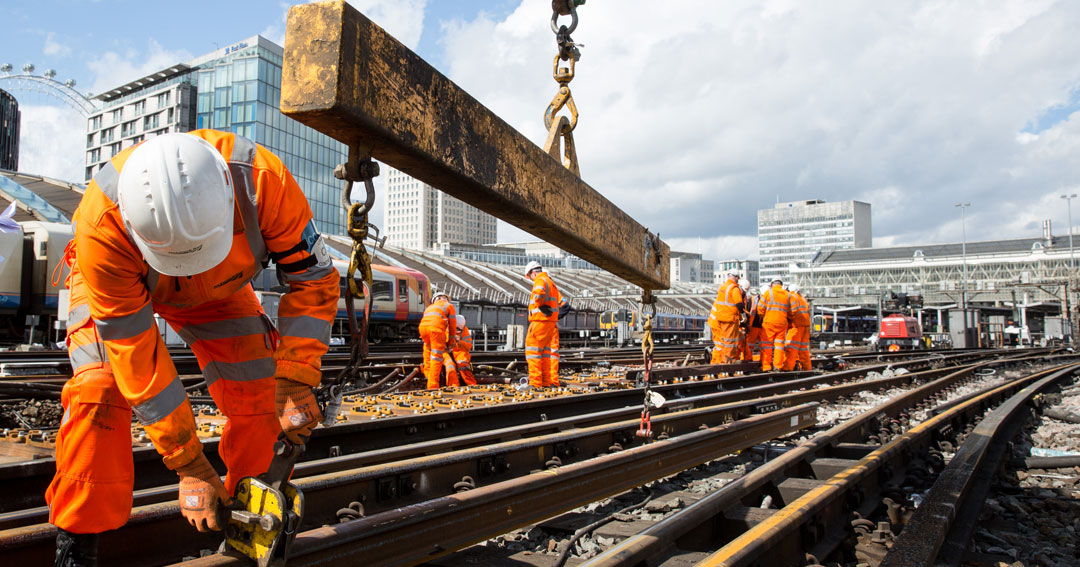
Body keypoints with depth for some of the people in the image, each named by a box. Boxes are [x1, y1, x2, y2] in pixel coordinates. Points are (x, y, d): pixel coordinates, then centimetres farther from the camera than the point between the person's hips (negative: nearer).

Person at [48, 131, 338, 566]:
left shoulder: (261, 179, -40)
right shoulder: (101, 225, -41)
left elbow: (313, 278, -27)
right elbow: (136, 354, -34)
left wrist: (295, 383, -32)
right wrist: (189, 465, -30)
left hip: (218, 286, 2)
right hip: (117, 284, -1)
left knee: (260, 391, -9)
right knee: (99, 390, -23)